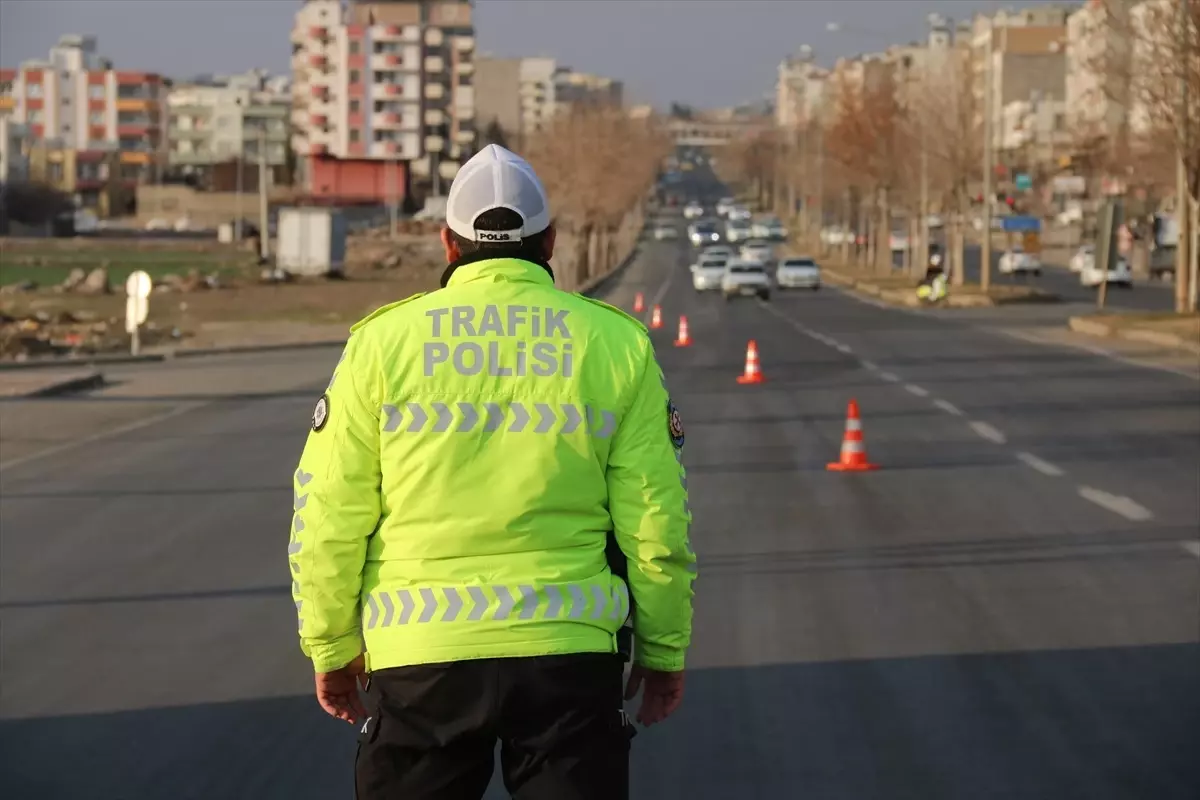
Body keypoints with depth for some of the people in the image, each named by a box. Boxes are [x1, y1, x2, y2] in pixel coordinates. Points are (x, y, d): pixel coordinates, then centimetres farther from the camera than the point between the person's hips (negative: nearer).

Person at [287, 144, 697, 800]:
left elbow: (329, 516, 1)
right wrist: (663, 650, 15)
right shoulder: (616, 344, 3)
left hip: (419, 657, 0)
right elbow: (655, 519, 3)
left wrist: (331, 646, 13)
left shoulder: (383, 340, 1)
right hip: (571, 651, 0)